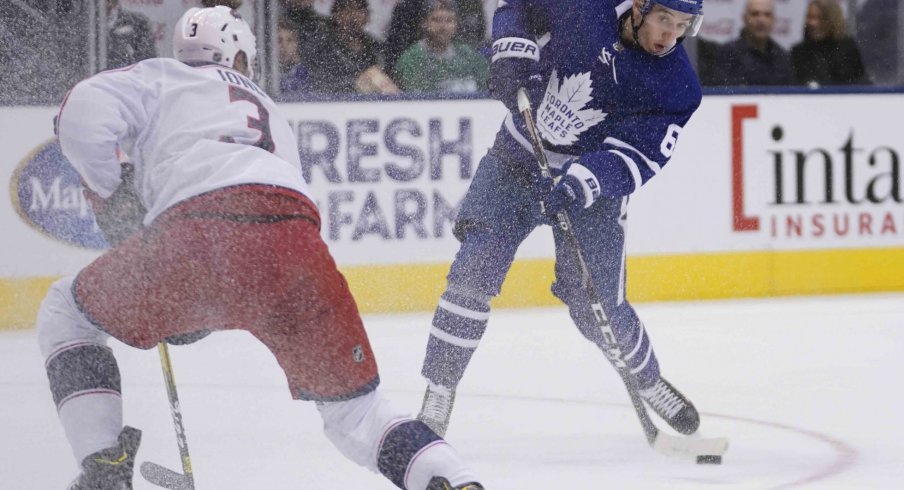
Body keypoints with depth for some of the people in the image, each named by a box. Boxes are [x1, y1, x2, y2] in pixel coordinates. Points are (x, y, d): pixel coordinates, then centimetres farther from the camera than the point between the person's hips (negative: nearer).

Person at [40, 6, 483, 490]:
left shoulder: (162, 76, 28)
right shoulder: (271, 113, 43)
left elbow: (83, 113, 8)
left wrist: (109, 193, 24)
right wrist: (199, 314, 46)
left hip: (198, 224, -4)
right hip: (295, 243, 4)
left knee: (66, 315, 21)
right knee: (353, 409, 19)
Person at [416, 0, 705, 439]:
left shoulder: (677, 87, -16)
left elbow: (636, 157, -25)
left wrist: (581, 185, -41)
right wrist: (513, 51, -17)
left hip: (591, 187, 0)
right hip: (517, 157, 0)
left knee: (596, 308, -2)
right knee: (474, 269, -16)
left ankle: (650, 384, 29)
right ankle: (436, 401, -11)